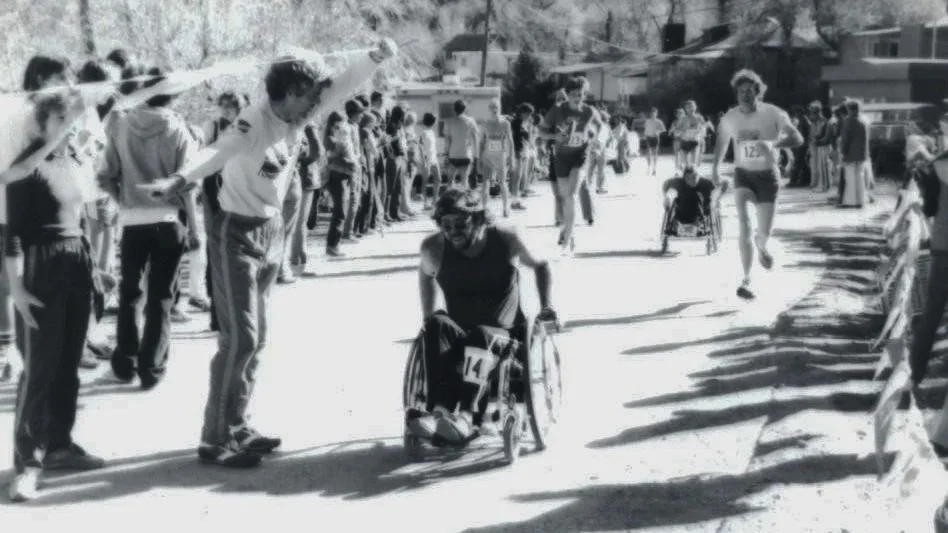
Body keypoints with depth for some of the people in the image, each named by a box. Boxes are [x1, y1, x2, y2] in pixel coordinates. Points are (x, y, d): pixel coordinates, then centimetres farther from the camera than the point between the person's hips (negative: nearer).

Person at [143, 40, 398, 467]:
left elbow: (342, 86, -1)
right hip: (237, 233, -9)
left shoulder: (295, 116, -2)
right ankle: (214, 440, -3)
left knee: (257, 336, 14)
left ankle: (236, 427, 24)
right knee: (240, 337, -10)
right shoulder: (254, 123, -24)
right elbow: (219, 152, -41)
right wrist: (181, 179, -59)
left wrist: (377, 57, -15)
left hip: (272, 231, 9)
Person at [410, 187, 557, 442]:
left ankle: (466, 415, -53)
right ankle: (440, 409, -48)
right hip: (456, 337, 2)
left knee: (481, 334, -37)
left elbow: (540, 266, 13)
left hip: (500, 337, -2)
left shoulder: (507, 240, -5)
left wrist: (547, 306, 2)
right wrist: (427, 316, 16)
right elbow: (425, 275, 22)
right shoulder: (434, 248, -2)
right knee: (437, 324, -32)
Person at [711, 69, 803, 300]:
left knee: (765, 232, 2)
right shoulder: (730, 118, -4)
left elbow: (797, 138, -19)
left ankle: (762, 246, 43)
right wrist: (716, 167, 18)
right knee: (744, 224, -20)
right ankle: (746, 279, -17)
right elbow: (722, 141, 17)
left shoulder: (773, 113, -13)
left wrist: (773, 144, -36)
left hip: (767, 175, -1)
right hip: (743, 174, 1)